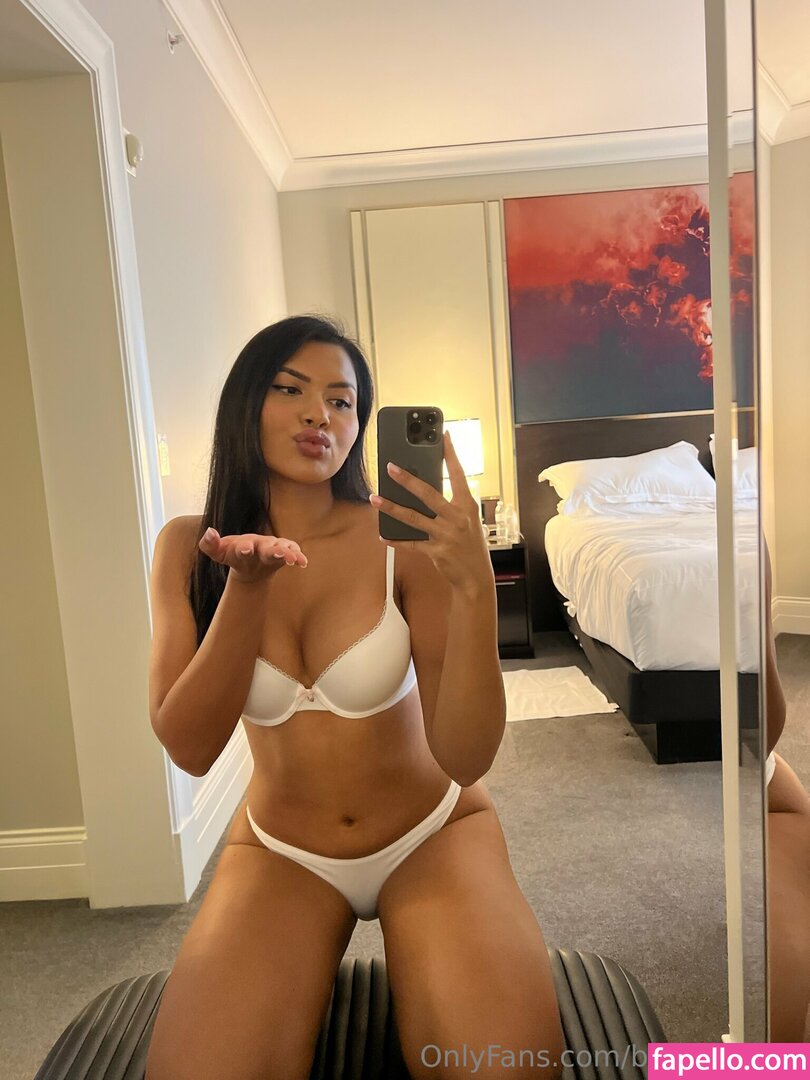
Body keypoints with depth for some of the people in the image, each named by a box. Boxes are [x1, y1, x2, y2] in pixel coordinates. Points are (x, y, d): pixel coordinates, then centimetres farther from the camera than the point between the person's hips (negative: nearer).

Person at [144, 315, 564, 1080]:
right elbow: (190, 747, -14)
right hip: (280, 851, 1)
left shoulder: (404, 536, -16)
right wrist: (248, 586, -27)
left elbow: (466, 758, -21)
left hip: (431, 831, 0)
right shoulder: (188, 548, -7)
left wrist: (474, 585, -36)